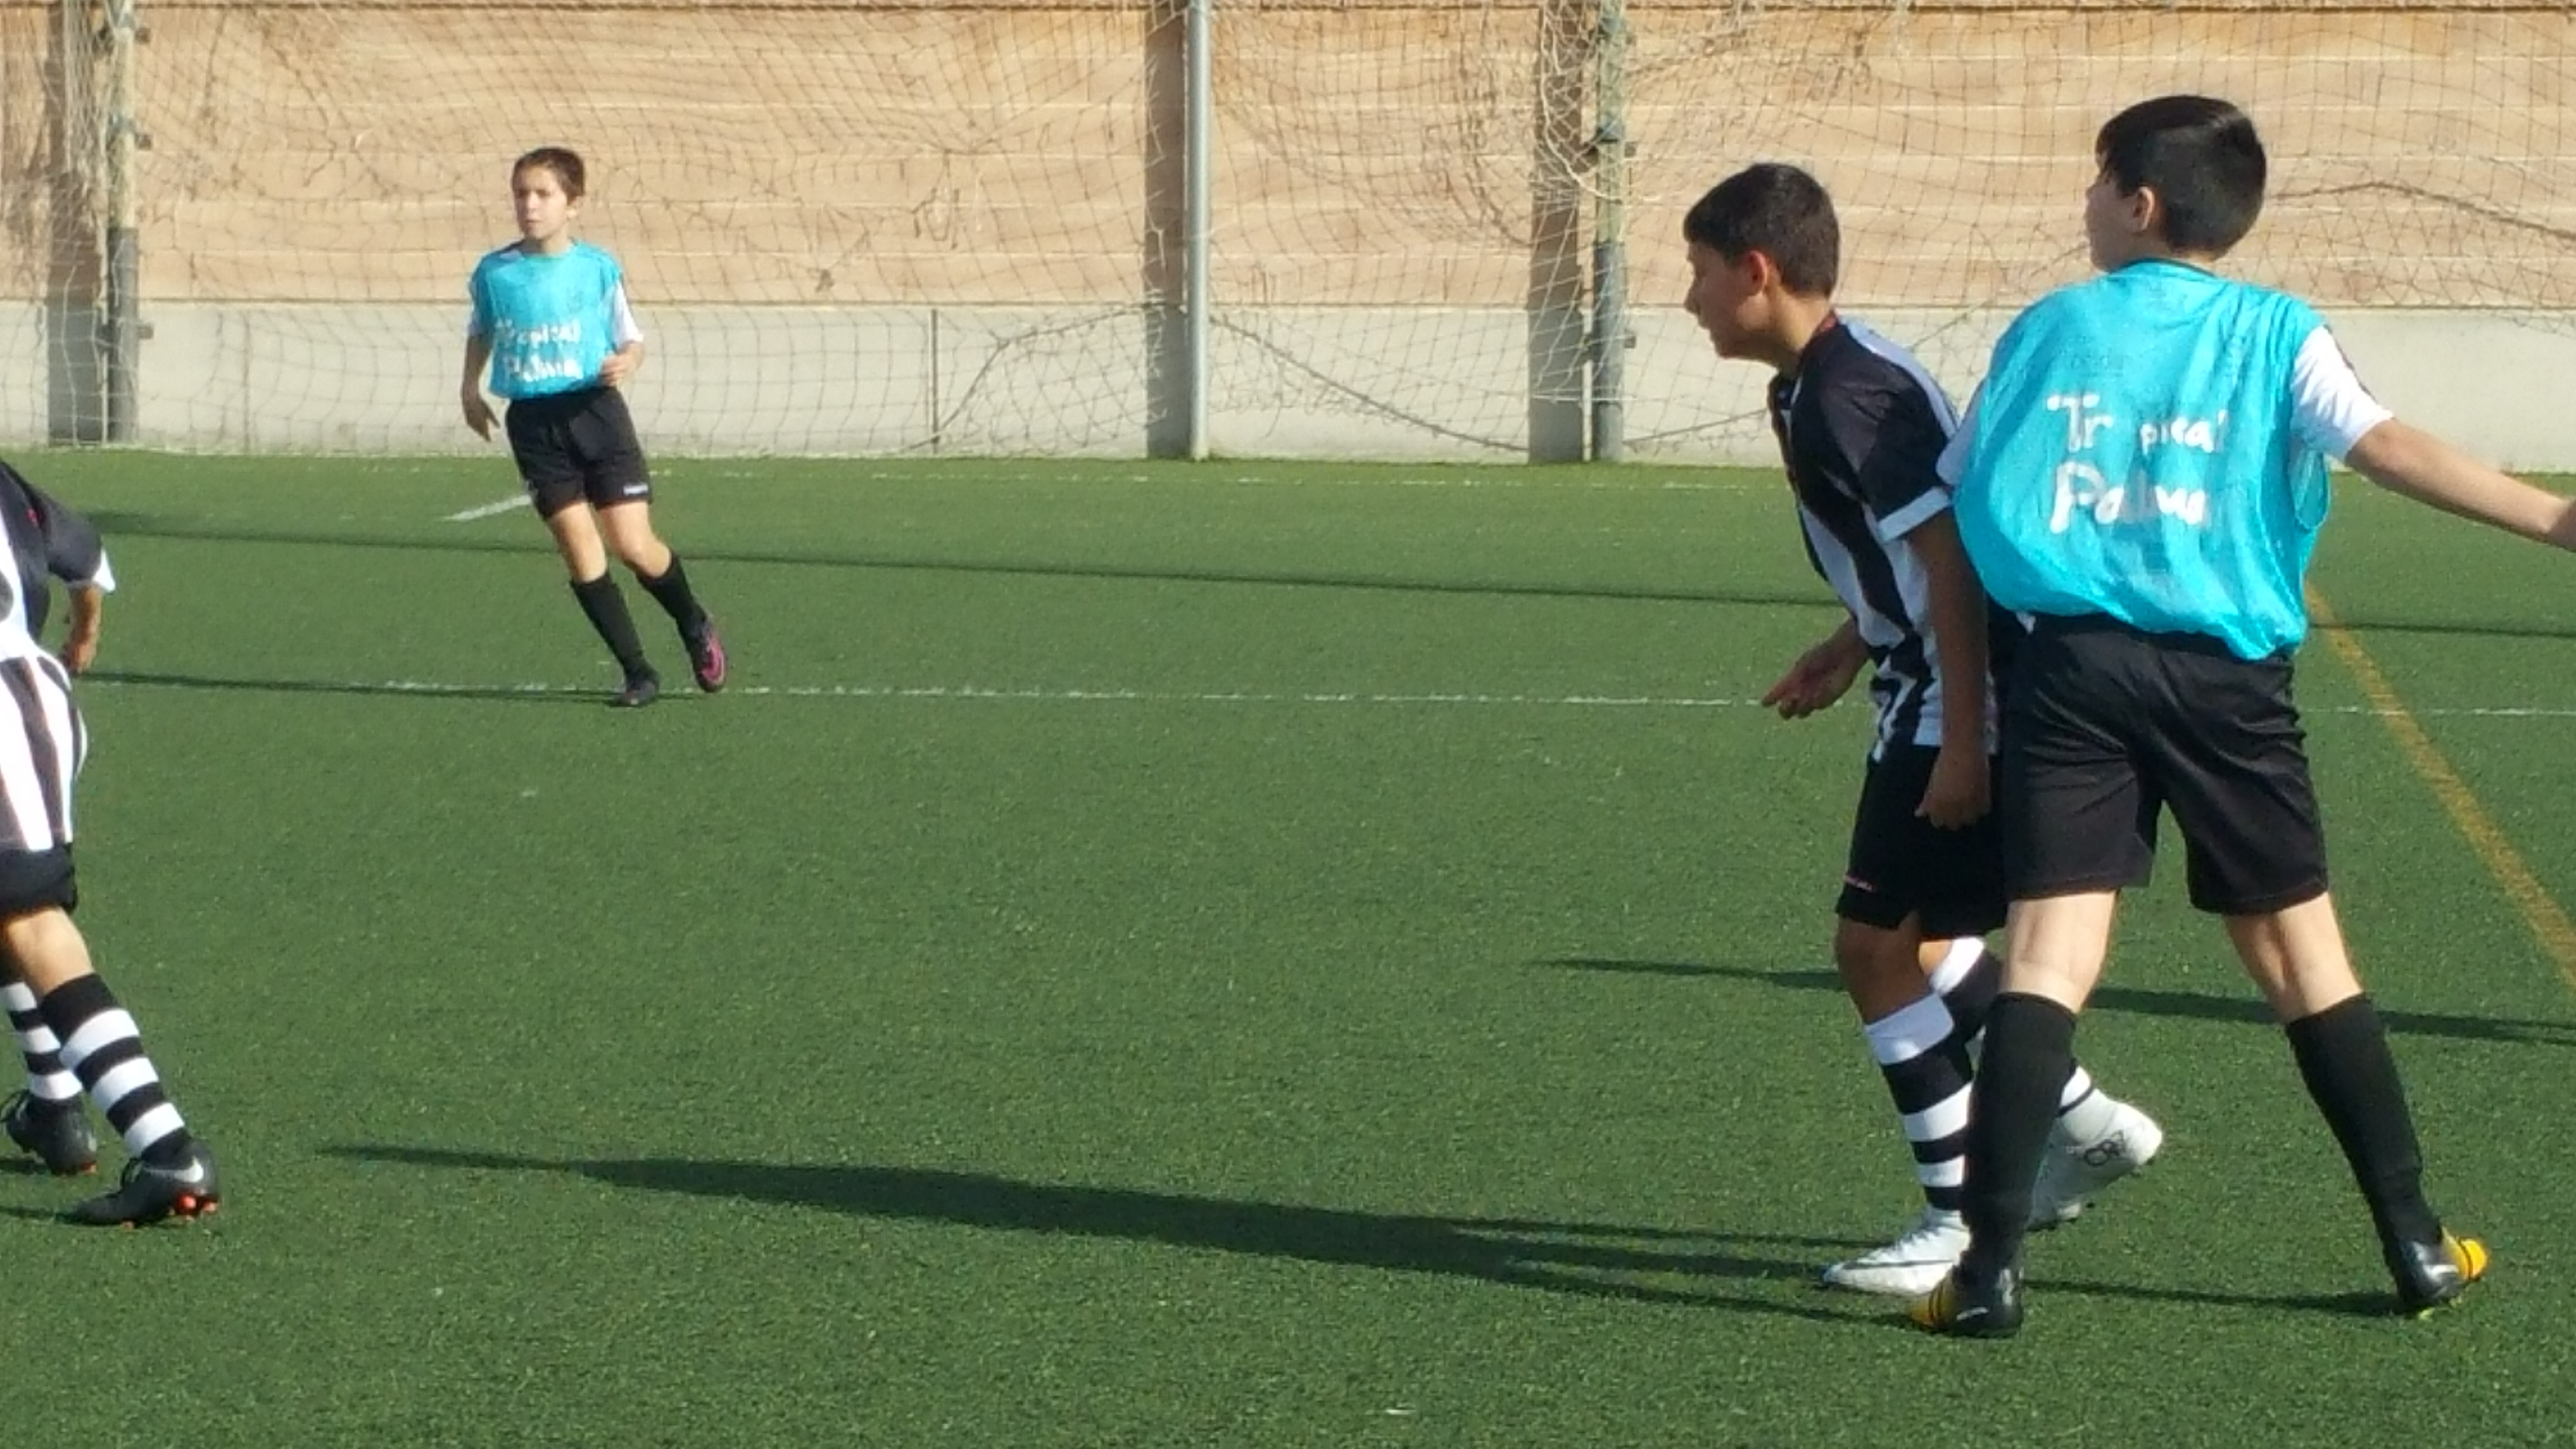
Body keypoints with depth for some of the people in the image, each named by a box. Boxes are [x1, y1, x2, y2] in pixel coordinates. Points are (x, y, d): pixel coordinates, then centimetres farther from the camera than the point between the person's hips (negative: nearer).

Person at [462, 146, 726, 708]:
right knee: (580, 551, -4)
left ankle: (696, 628, 26)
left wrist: (625, 362, -17)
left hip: (594, 410, -2)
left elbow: (632, 340, 4)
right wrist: (471, 388, 10)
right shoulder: (493, 273, 2)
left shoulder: (598, 269, -4)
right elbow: (480, 333, 21)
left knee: (634, 545, -4)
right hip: (533, 423, 2)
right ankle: (637, 672, 3)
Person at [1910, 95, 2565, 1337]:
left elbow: (1954, 509, 15)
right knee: (2299, 950, 10)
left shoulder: (2046, 332, 10)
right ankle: (2415, 1244, 15)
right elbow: (2390, 451, -12)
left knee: (2048, 954, -4)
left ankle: (1989, 1264, -13)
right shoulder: (2277, 336, 4)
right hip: (2223, 675, 0)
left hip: (2076, 665, 0)